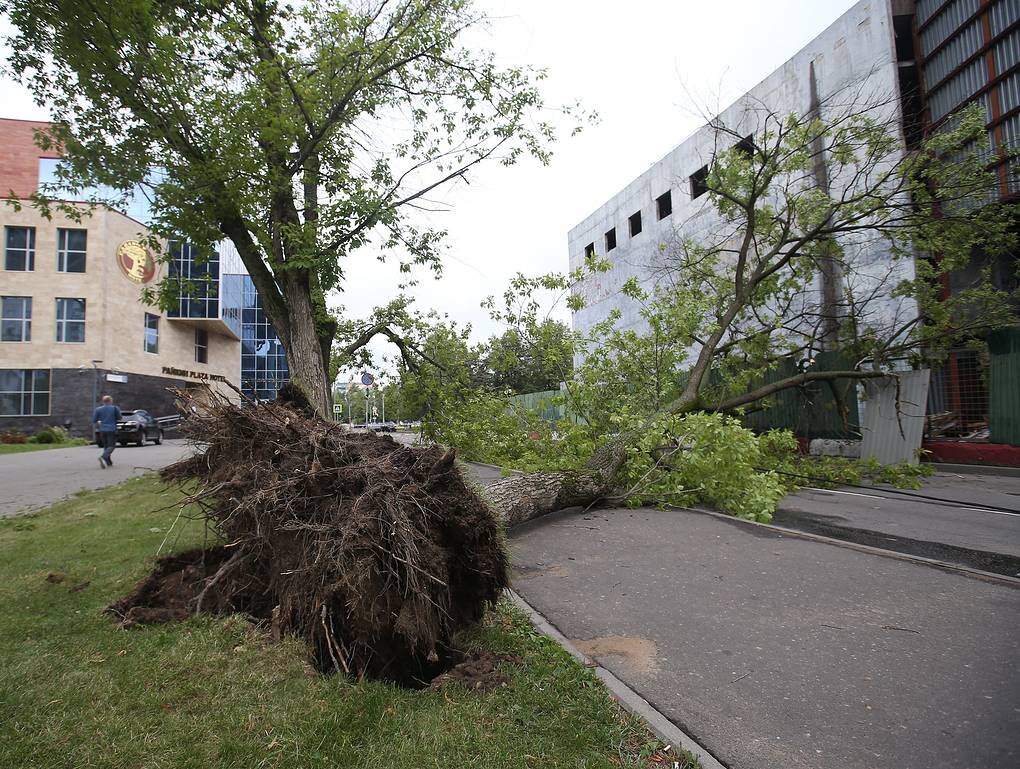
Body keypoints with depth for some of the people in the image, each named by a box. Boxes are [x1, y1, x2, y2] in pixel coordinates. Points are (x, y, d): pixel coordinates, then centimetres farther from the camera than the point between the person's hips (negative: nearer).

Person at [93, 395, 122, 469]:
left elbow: (94, 420, 3)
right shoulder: (115, 408, -4)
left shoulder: (98, 409, 2)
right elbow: (119, 418, 1)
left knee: (106, 446, 15)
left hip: (102, 430, 4)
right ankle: (103, 457, -32)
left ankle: (109, 462, 17)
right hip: (112, 430, -4)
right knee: (111, 446, -6)